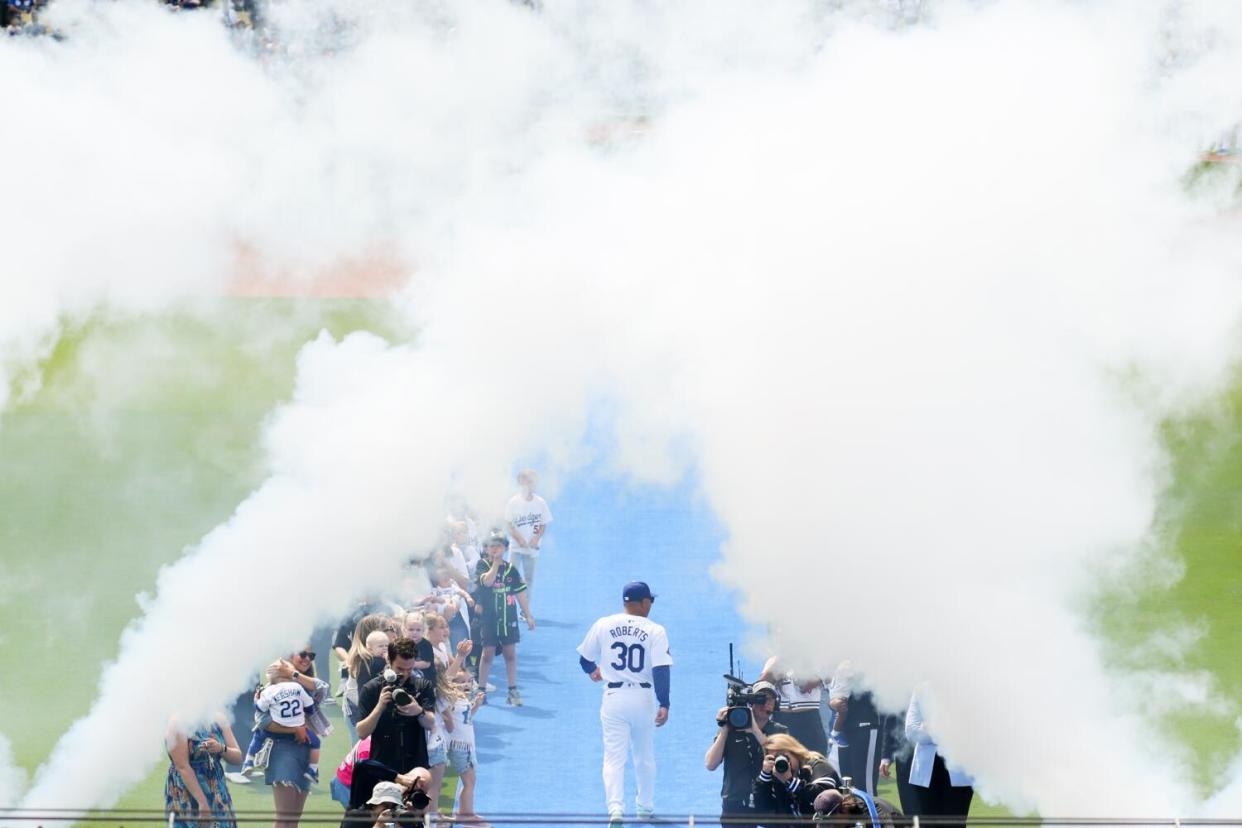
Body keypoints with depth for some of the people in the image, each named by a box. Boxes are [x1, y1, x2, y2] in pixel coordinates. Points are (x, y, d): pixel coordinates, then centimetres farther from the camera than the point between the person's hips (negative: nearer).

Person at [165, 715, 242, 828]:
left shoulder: (218, 720, 4)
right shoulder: (178, 725, -13)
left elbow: (238, 756, 5)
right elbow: (182, 766, -19)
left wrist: (221, 748, -19)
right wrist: (202, 802, -23)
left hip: (217, 794, 5)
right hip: (186, 795, -5)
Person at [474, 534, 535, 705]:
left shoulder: (510, 569, 5)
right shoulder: (482, 565, -2)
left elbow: (520, 593, 8)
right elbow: (487, 581, -22)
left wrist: (528, 616, 7)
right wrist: (496, 561, -17)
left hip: (508, 617, 2)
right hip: (489, 618, -2)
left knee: (510, 653, 3)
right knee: (488, 653, 2)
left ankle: (513, 691, 8)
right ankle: (481, 690, 11)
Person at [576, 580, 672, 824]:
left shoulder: (603, 625, -1)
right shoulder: (655, 631, -6)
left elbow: (584, 658, 9)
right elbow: (661, 670, -15)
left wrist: (593, 670, 31)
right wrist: (664, 704, -15)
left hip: (613, 697, 0)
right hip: (644, 698, 0)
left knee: (614, 757, -1)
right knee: (645, 756, 18)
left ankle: (615, 808, -19)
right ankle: (645, 808, 30)